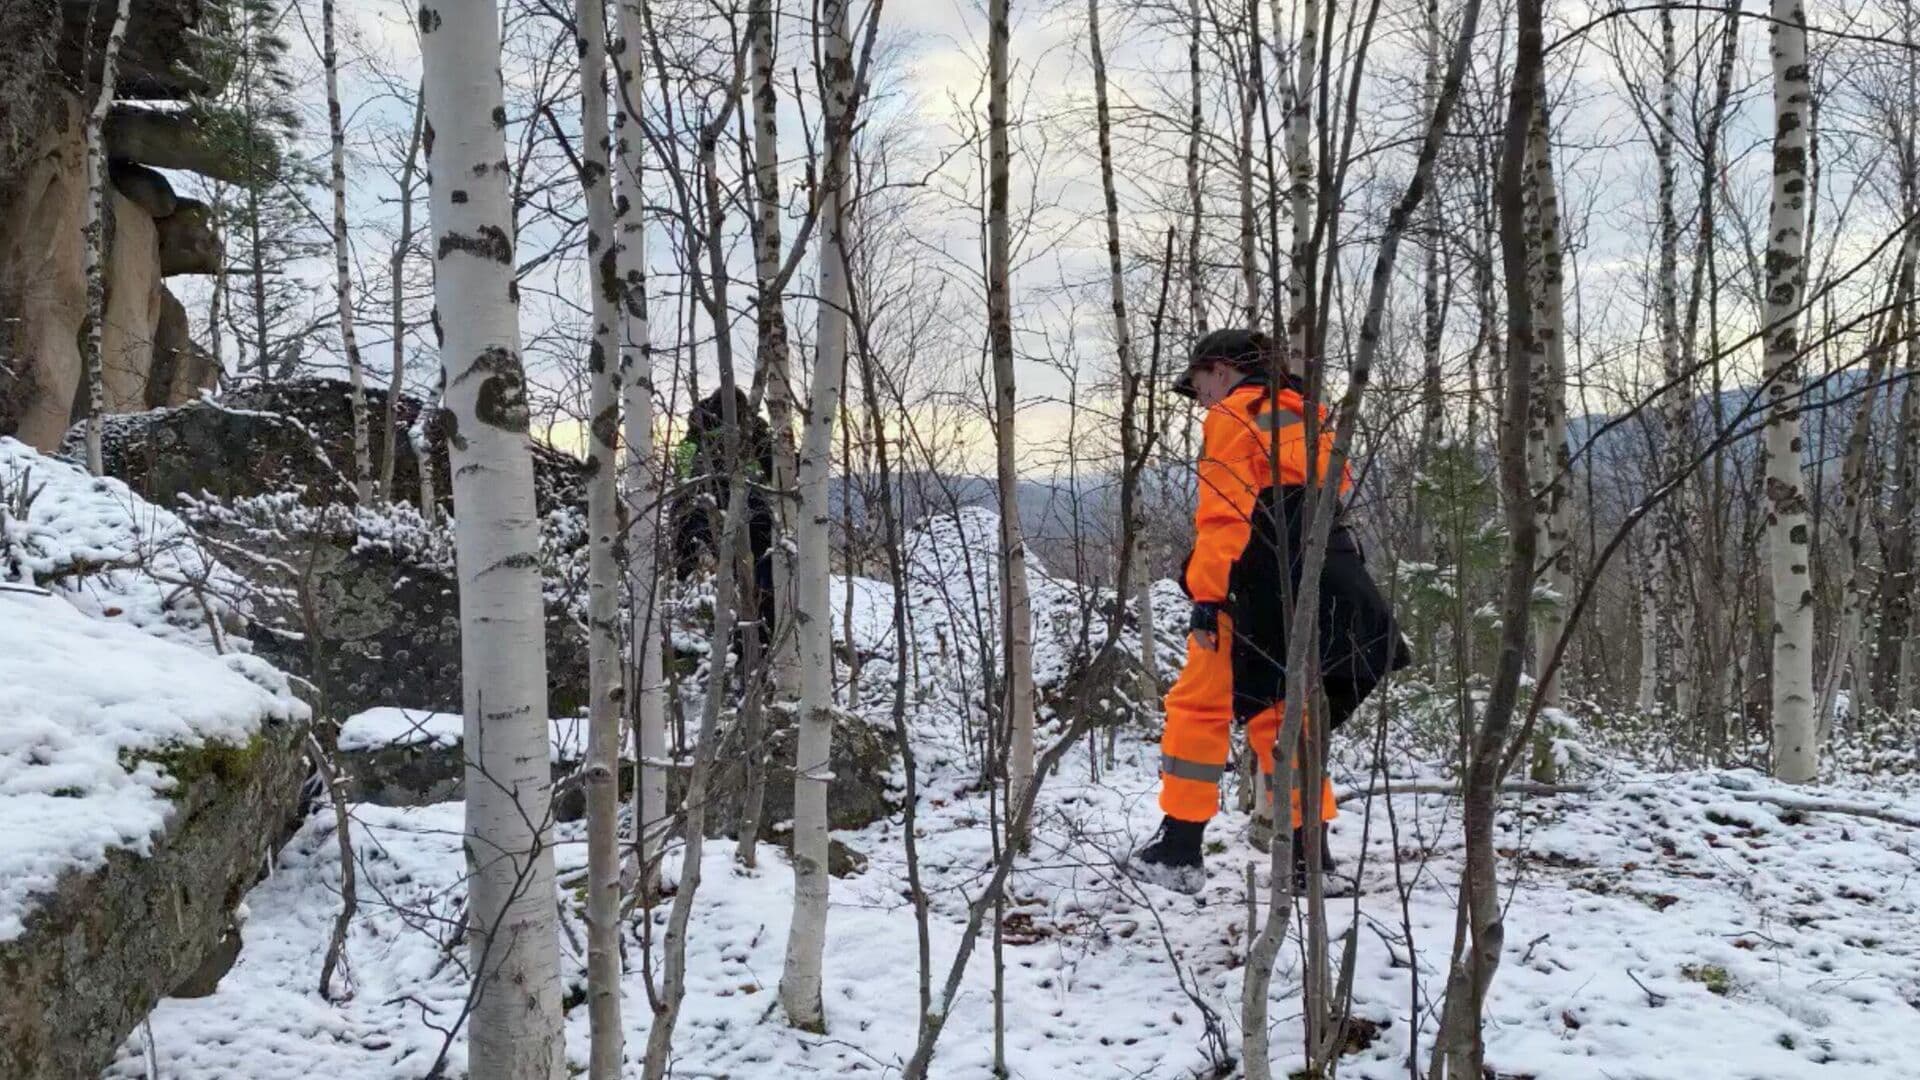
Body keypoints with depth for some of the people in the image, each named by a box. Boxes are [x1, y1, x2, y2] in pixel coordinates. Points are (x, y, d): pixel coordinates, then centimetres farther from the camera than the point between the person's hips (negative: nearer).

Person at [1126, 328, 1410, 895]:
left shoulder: (1233, 415, -1)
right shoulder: (1303, 417, 24)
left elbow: (1224, 512, -12)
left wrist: (1206, 594, -16)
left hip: (1261, 589, -8)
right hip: (1322, 588, 8)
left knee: (1200, 703, 0)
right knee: (1279, 714, 14)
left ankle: (1179, 849, -1)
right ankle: (1307, 852, 10)